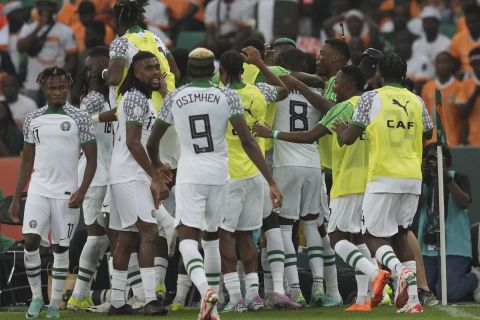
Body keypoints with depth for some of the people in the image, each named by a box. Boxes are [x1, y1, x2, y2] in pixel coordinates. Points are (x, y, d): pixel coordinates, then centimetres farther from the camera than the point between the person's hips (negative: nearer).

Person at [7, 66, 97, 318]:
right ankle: (36, 296, 1)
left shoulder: (79, 119, -1)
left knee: (61, 248, 3)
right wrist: (15, 199, 11)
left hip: (66, 193, -2)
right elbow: (27, 161, 14)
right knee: (30, 240, -13)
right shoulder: (33, 120, 9)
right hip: (38, 190, 2)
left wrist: (81, 191, -12)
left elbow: (91, 159, 0)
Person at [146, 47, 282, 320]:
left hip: (189, 174, -2)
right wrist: (272, 182, -7)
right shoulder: (227, 97, -2)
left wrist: (156, 165, 35)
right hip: (219, 174, 2)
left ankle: (205, 288, -33)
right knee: (212, 236, 17)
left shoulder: (174, 98, 1)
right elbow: (248, 142, -8)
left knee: (188, 237, -5)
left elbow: (152, 143, 12)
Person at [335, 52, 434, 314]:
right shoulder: (417, 102, 9)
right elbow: (428, 133, 26)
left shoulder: (371, 98, -3)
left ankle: (399, 269, -29)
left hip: (383, 178, -4)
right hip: (413, 178, 4)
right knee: (400, 234, 16)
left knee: (374, 236, 2)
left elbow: (348, 138, -2)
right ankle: (412, 298, 5)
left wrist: (341, 130, 21)